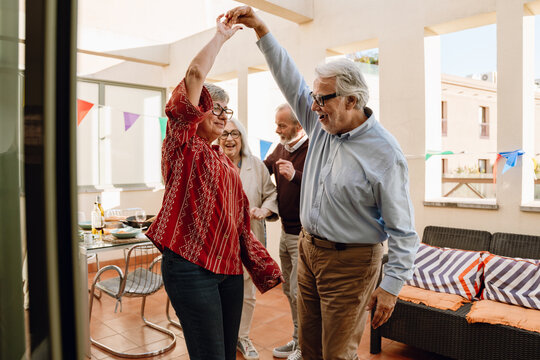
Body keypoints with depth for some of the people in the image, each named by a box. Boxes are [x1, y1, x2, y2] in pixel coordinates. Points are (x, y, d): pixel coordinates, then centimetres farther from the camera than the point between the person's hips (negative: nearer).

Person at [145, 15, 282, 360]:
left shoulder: (226, 161, 18)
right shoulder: (182, 146, -2)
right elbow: (195, 75, -14)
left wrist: (264, 267, 15)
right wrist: (221, 35, -1)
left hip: (230, 268, 7)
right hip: (191, 267, -7)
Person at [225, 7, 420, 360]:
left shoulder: (385, 154, -20)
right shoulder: (323, 123, 0)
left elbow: (402, 230, -16)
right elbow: (291, 80, 4)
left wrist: (390, 286, -16)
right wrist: (259, 27, 1)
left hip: (350, 261, -6)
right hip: (308, 249, 7)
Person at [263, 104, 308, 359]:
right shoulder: (280, 150, 9)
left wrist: (295, 175, -35)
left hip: (304, 234, -8)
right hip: (286, 231, 8)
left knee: (299, 292, -2)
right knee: (289, 290, 17)